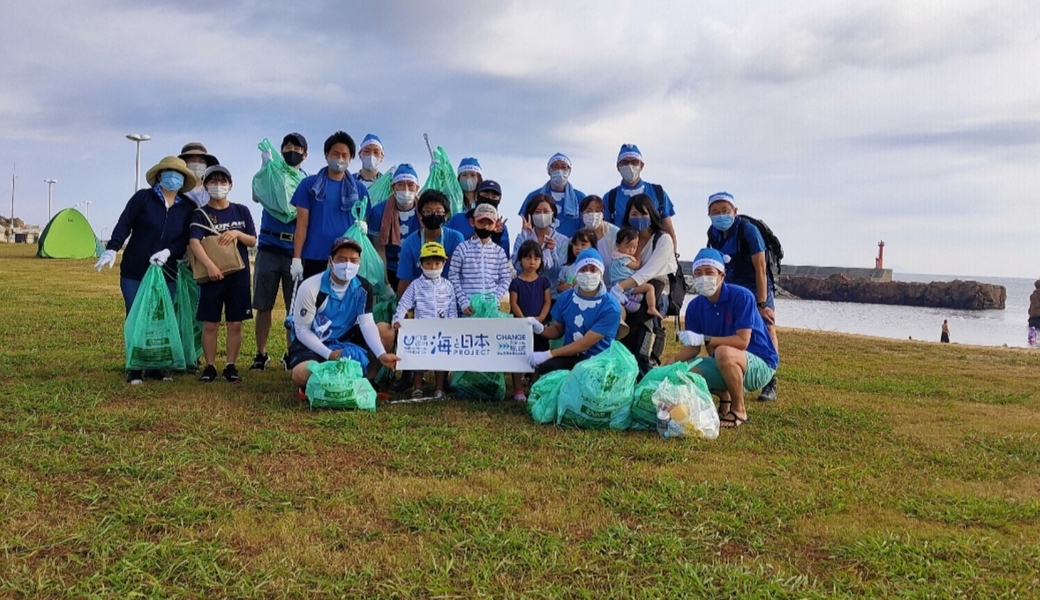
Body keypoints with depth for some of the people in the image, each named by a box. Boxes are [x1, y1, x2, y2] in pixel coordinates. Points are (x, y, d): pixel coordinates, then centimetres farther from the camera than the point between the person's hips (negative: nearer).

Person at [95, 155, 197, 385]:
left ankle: (156, 368, 15)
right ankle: (134, 370, 8)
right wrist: (112, 249, -17)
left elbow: (186, 241, 2)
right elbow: (124, 225, -6)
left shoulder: (188, 208, 5)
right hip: (134, 271, -2)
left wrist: (168, 252, -15)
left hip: (166, 273, 3)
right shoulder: (143, 197, -2)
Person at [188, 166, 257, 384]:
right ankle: (210, 366, 13)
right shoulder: (201, 214, 0)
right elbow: (194, 242, -15)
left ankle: (230, 366, 13)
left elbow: (253, 241, 8)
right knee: (210, 324, 2)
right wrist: (210, 265, -30)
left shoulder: (241, 211, 8)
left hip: (239, 275, 2)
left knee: (235, 324, 4)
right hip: (212, 276, -2)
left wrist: (237, 233, -13)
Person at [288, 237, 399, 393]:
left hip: (345, 338, 4)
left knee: (386, 332, -15)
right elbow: (302, 330, -16)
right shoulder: (311, 288, -22)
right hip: (310, 342, -4)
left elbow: (367, 324, -15)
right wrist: (329, 354, -27)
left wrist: (381, 354, -31)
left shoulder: (363, 287, -10)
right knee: (302, 375, -35)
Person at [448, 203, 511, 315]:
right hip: (469, 307, -2)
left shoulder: (499, 251, 6)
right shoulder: (462, 248, -1)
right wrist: (463, 302, -10)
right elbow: (453, 277, -2)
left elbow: (505, 279, 7)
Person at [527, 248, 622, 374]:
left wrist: (548, 354, -23)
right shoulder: (566, 297, 3)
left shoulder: (610, 307, -13)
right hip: (569, 356, 3)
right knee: (544, 368, -30)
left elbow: (585, 344, -18)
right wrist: (541, 329, -7)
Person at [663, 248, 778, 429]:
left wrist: (705, 339, -30)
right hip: (725, 365, 7)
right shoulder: (695, 306, -2)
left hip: (759, 365, -6)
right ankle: (725, 398, 18)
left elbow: (742, 341, -26)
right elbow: (693, 347, 0)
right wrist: (672, 362, -18)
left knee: (724, 352, -36)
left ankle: (739, 410, -13)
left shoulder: (741, 296, -19)